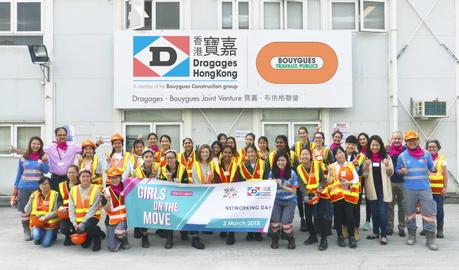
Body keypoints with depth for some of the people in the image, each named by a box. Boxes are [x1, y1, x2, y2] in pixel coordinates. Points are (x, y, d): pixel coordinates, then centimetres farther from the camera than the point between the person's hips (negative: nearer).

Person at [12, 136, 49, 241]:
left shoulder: (43, 157, 3)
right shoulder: (23, 158, 6)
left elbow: (46, 171, -7)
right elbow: (19, 173, 12)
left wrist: (44, 160, -21)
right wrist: (15, 188, 12)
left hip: (37, 188, -1)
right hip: (24, 188, 1)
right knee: (24, 210, 4)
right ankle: (26, 231, 15)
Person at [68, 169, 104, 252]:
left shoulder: (96, 190, -8)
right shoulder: (73, 190, 3)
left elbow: (93, 208, -14)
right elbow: (71, 208, 0)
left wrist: (83, 222, -21)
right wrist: (74, 222, -12)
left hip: (92, 217, -4)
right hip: (78, 219, 4)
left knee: (87, 226, -37)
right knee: (84, 245, 3)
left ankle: (97, 236, -5)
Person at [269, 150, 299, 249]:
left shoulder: (292, 174, -9)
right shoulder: (272, 173, -2)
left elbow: (294, 191, -9)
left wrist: (282, 185, -20)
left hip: (289, 201, -2)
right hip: (276, 200, 2)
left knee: (285, 222, -17)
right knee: (275, 220, -15)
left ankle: (291, 240, 14)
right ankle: (275, 239, 14)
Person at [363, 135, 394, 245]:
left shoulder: (386, 156, 0)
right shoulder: (366, 157, 1)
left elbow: (390, 173, 3)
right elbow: (364, 174, 0)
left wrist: (388, 166, -18)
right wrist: (366, 166, -20)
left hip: (383, 188, -2)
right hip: (372, 188, 2)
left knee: (382, 212, -4)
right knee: (374, 211, 13)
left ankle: (384, 235, 5)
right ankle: (376, 232, 26)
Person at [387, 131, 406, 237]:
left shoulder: (406, 151, -2)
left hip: (402, 182, -1)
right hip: (389, 182, 1)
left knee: (402, 206, 7)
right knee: (389, 205, 8)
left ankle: (401, 227, 17)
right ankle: (389, 226, 17)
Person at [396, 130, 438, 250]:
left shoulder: (426, 154, 3)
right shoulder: (402, 156, 2)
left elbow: (431, 168, 7)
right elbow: (397, 171, 10)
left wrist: (435, 169, -16)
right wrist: (401, 171, -12)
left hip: (425, 188, 0)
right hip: (409, 189, 0)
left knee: (429, 213, -4)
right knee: (410, 212, 10)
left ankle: (430, 239, 5)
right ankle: (411, 235, 25)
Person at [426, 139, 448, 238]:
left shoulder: (442, 159, 4)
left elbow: (445, 174, 3)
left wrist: (445, 187, -3)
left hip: (439, 189, -1)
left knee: (439, 209, 0)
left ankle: (440, 230, 9)